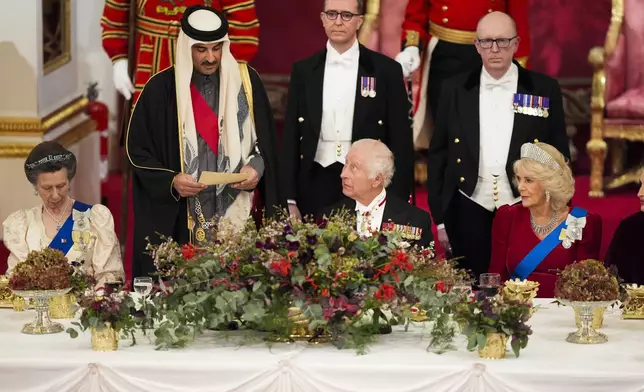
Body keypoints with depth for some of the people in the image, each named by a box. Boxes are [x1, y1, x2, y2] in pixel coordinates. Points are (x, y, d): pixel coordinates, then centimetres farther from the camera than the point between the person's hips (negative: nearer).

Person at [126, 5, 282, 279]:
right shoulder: (161, 88, -3)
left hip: (238, 213, 1)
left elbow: (266, 138, 11)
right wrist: (170, 182, -14)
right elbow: (137, 149, 1)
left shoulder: (246, 81, 3)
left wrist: (258, 166, -9)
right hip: (182, 219, -1)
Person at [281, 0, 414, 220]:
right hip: (316, 186, 2)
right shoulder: (304, 70, 8)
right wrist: (289, 199, 2)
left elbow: (400, 141, 1)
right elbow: (291, 137, 8)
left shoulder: (386, 70, 1)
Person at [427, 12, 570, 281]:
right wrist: (439, 217, 5)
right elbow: (438, 154, 8)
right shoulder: (455, 89, 4)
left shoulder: (545, 90, 2)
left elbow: (559, 156, 5)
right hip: (469, 214, 1)